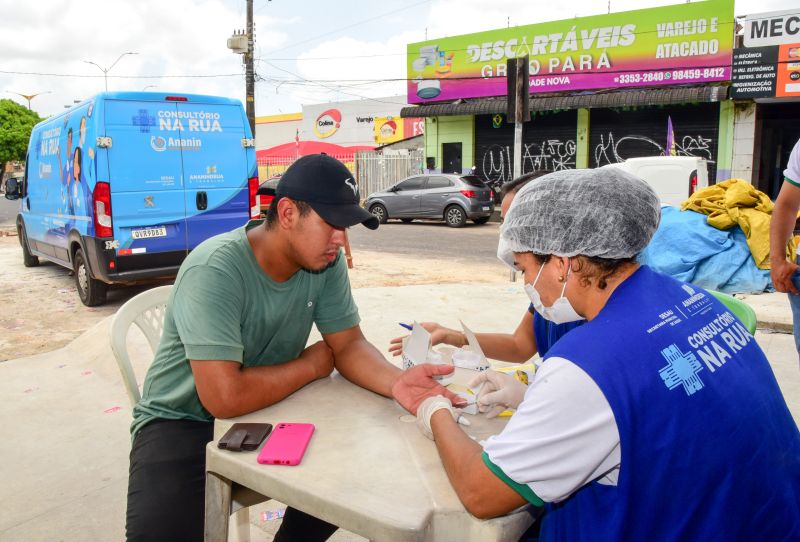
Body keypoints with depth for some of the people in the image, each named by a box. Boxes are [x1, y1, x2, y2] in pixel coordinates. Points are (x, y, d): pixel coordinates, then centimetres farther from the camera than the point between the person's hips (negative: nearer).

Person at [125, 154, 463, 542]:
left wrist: (396, 382, -26)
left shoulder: (325, 262, -9)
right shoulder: (215, 270, -29)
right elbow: (225, 397, -35)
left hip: (267, 412, 6)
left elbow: (349, 345, -4)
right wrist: (312, 365, -19)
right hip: (184, 422, -5)